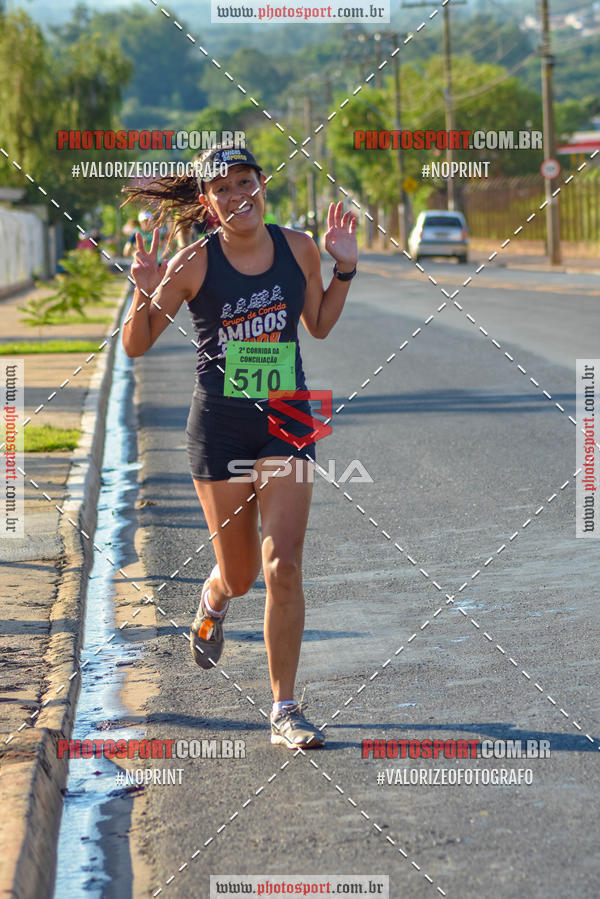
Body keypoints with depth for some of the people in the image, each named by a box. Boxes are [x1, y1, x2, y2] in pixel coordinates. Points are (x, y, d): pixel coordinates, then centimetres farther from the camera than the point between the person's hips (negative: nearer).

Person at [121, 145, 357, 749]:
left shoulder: (298, 248, -1)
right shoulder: (195, 263, -9)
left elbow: (319, 324, 16)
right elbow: (135, 347, -4)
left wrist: (344, 270, 2)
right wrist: (146, 298, -23)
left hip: (287, 423, 1)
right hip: (219, 426, -1)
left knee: (283, 564, -12)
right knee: (239, 576, 9)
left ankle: (285, 710, -1)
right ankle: (214, 600, 50)